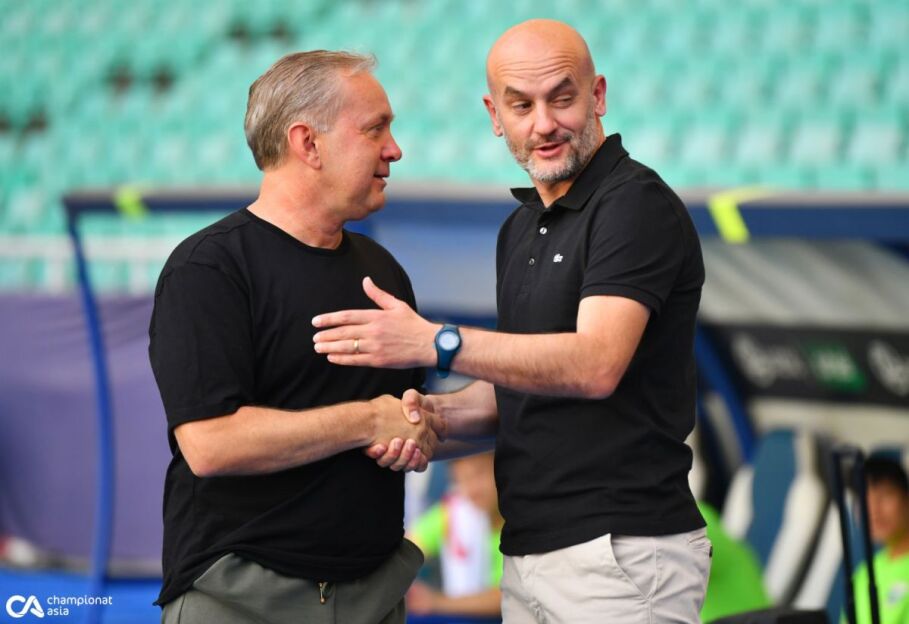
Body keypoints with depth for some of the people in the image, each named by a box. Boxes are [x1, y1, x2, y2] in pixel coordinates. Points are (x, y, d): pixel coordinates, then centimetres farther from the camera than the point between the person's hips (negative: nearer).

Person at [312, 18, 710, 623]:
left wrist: (435, 342, -28)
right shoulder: (519, 229, 16)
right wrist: (434, 412, 0)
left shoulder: (637, 203, -11)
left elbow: (594, 365, -24)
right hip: (531, 551, 8)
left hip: (621, 552, -8)